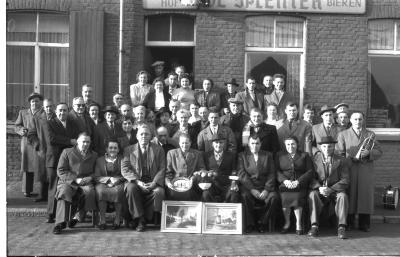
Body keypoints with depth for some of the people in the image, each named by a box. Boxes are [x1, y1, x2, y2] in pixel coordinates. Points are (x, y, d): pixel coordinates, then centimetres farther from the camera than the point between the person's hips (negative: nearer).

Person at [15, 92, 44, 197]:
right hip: (27, 143, 3)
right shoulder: (23, 112, 19)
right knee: (27, 166, 2)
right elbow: (17, 126, 17)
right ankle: (27, 190, 9)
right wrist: (22, 130, -5)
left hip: (41, 143, -3)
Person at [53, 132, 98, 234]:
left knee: (89, 191, -33)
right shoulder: (67, 152, 10)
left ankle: (77, 217, -18)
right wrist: (75, 179, -10)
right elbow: (60, 171, 1)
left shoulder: (94, 155, 18)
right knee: (64, 191, -35)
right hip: (67, 182, -1)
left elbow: (96, 172, 14)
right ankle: (60, 222, -34)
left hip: (85, 183, 1)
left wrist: (89, 178, -9)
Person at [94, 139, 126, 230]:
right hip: (103, 183, 0)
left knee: (118, 191, -35)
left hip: (118, 183, 0)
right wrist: (110, 179, -11)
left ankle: (117, 220, -27)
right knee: (100, 191, -33)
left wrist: (118, 179, -15)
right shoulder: (99, 160, 14)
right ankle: (102, 221, -28)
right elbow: (96, 177, 4)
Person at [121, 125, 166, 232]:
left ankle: (144, 218, -15)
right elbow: (125, 169, 0)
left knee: (159, 192, -31)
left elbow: (162, 169, 4)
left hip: (152, 183, 0)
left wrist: (154, 183, -14)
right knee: (131, 188, -33)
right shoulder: (129, 150, 12)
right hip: (136, 182, 0)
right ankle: (139, 219, -21)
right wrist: (138, 182, -16)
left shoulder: (158, 149, 13)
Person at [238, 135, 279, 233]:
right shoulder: (242, 156, 9)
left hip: (264, 188, 2)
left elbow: (271, 174, 4)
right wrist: (252, 189, -16)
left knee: (274, 197, -28)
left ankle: (262, 222, -8)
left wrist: (266, 190, -12)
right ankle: (249, 224, -14)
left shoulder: (268, 155, 14)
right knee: (245, 196, -34)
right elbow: (242, 174, -3)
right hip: (249, 187, -1)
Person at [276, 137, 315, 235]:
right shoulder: (280, 155, 19)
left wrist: (298, 181, -10)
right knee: (285, 197, -29)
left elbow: (311, 171, 4)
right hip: (285, 184, 1)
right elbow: (277, 171, 7)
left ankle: (298, 223, -16)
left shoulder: (304, 156, 15)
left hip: (300, 184, -1)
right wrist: (285, 180, -12)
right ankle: (287, 222, -9)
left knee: (297, 197, -31)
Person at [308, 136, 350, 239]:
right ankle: (314, 226, -29)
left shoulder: (341, 161, 4)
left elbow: (345, 181, -5)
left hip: (335, 190, 0)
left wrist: (331, 189, -20)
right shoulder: (315, 160, 6)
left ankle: (341, 228, -27)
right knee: (312, 194, -30)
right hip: (319, 190, 1)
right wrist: (319, 188, -22)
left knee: (343, 196, -31)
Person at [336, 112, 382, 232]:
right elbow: (339, 153, 5)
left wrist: (369, 153, -10)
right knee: (350, 196, -2)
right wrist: (352, 158, -9)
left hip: (366, 171, 1)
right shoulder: (343, 134, 12)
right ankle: (348, 223, 7)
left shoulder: (371, 135, 16)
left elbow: (379, 152, 9)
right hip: (349, 170, -1)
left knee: (365, 195, -1)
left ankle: (364, 224, 7)